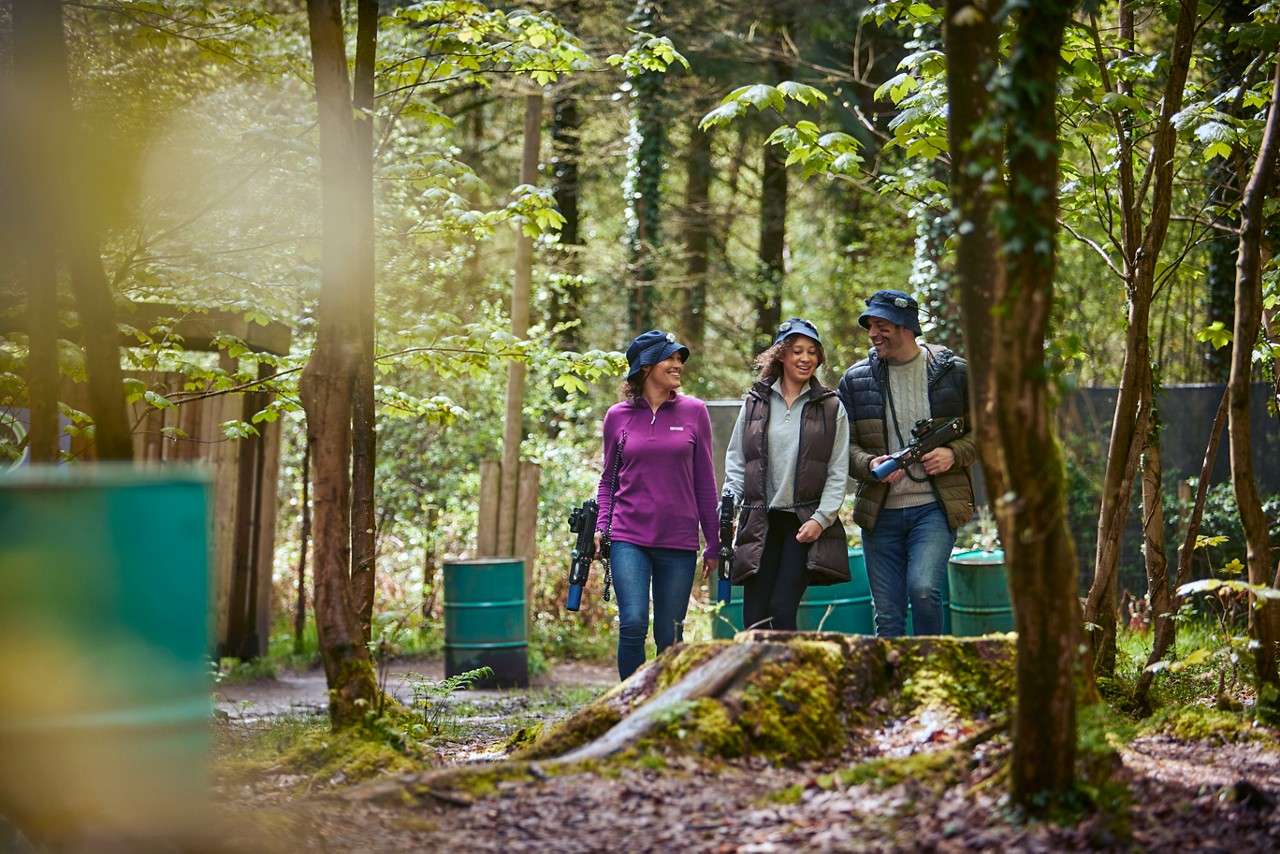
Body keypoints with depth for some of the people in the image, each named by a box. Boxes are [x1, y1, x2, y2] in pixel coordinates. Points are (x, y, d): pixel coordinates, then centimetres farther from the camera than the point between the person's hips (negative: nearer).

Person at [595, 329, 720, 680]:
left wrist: (713, 543, 8)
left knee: (669, 636, 4)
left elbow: (704, 482, 8)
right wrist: (602, 526, -1)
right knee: (633, 624, -15)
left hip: (679, 543, 1)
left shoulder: (694, 412, 4)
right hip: (629, 538, -1)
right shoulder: (618, 416, 5)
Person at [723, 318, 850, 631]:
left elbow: (838, 473, 4)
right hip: (761, 523, 2)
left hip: (806, 525, -2)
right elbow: (735, 461, 12)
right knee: (754, 618, -4)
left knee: (782, 609, -13)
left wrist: (821, 518, -7)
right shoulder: (755, 403, 11)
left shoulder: (831, 408, 7)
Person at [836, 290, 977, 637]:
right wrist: (869, 465, -14)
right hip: (880, 513, 3)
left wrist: (954, 454, -10)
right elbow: (843, 445, 7)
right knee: (887, 616, 5)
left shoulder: (954, 372, 2)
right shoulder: (856, 380, 5)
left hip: (934, 507, -3)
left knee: (923, 588, -23)